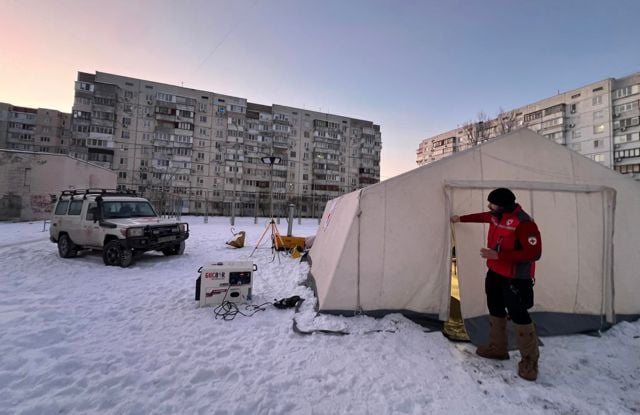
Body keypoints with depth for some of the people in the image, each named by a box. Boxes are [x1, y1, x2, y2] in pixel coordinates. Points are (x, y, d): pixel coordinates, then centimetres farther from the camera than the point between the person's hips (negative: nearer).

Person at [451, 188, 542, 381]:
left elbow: (534, 253, -27)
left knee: (519, 315, -1)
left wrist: (498, 255, -30)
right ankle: (497, 348, 35)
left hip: (515, 278, -9)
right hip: (495, 273, 9)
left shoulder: (524, 223, -25)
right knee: (495, 310, 18)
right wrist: (460, 218, 35)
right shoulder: (496, 216, 0)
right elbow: (482, 216, 24)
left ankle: (529, 361, 18)